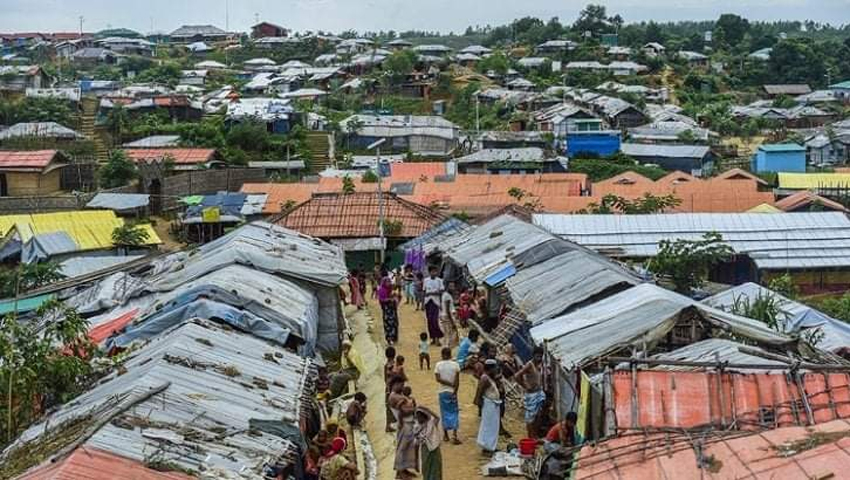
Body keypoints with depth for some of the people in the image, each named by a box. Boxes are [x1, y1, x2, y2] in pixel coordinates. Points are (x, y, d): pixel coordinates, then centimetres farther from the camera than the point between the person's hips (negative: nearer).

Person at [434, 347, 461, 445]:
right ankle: (454, 435, -5)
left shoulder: (438, 365, -5)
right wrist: (455, 391, -8)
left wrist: (450, 384, -10)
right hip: (452, 392, -1)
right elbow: (457, 380, -11)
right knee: (454, 413, 4)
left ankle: (446, 434, 18)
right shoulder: (455, 365, -6)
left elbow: (438, 379, -13)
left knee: (444, 412, 12)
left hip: (442, 392, 1)